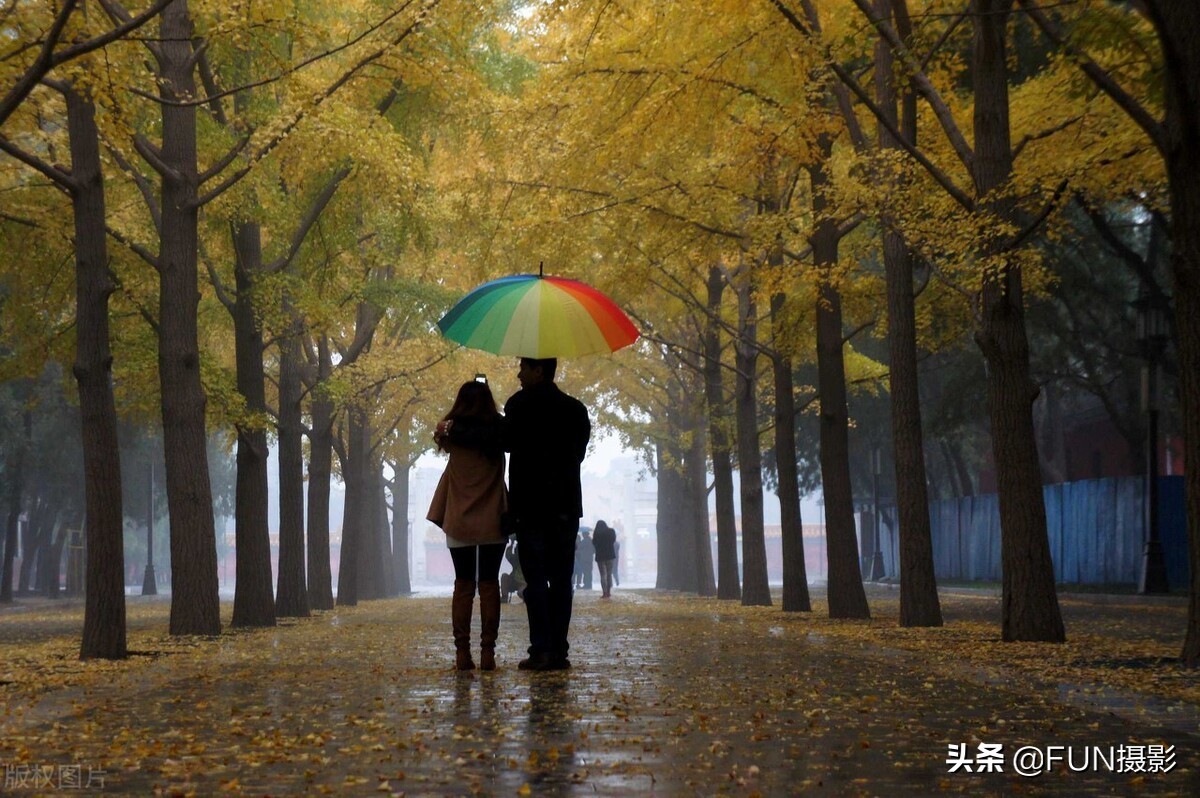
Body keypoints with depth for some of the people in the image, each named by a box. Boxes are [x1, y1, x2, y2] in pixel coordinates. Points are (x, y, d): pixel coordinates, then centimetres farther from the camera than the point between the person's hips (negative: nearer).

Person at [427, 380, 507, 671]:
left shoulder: (453, 430, -2)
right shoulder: (498, 430, -3)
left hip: (459, 523, 1)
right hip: (492, 522, -1)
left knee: (463, 585, 6)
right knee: (489, 585, 3)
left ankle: (462, 653, 0)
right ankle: (488, 652, -3)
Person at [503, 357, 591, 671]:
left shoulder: (521, 404, -6)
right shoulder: (576, 409, 10)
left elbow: (507, 442, -7)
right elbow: (579, 453, 14)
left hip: (531, 506, -4)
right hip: (566, 505, 4)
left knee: (536, 580, -3)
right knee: (561, 580, 6)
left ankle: (541, 650, -8)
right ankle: (559, 651, 4)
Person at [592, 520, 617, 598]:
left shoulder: (596, 534, -9)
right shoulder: (611, 531, 0)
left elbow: (594, 543, -1)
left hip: (600, 556, -3)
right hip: (610, 555, 3)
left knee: (603, 575, -1)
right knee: (609, 574, 10)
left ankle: (604, 593, -9)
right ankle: (608, 592, 8)